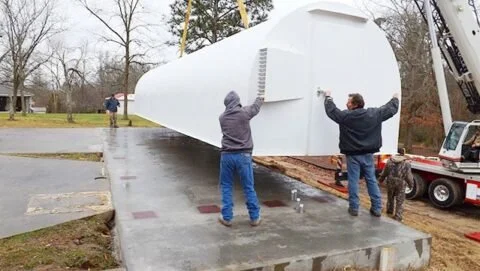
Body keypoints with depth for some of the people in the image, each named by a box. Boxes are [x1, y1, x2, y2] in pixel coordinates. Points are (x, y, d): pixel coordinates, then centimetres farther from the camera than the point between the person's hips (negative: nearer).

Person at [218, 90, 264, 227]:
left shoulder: (222, 117, 6)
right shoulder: (244, 112, -5)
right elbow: (255, 107, 16)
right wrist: (260, 98, 39)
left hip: (227, 155, 2)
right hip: (243, 155, -2)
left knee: (226, 187, 13)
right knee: (249, 187, 7)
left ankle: (227, 218, 16)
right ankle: (255, 217, 18)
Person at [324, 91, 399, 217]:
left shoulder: (345, 116, -13)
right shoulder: (374, 114, -5)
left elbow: (331, 110, 3)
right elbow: (391, 109, 9)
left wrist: (328, 97, 20)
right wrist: (395, 98, 31)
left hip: (353, 155, -3)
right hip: (368, 154, 3)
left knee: (353, 181, 5)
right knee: (371, 180, 11)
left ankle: (354, 208, 12)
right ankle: (377, 208, 17)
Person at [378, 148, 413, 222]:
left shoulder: (389, 161, -1)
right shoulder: (406, 163, -9)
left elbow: (384, 172, 7)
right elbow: (409, 176, -7)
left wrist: (381, 179, 21)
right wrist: (411, 184, 7)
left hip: (390, 182, 3)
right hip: (401, 183, -3)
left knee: (390, 197, 22)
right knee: (400, 201, 5)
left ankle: (389, 210, 36)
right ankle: (398, 216, 4)